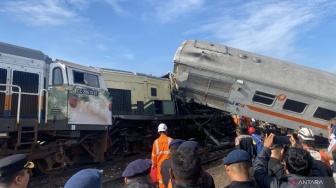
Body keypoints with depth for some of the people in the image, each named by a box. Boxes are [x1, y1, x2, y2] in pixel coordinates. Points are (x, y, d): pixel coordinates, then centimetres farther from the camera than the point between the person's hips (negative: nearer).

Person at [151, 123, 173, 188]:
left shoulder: (156, 142, -7)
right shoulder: (170, 140, -11)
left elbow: (154, 154, -1)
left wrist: (153, 165, 12)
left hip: (160, 164, 1)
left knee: (161, 179, 13)